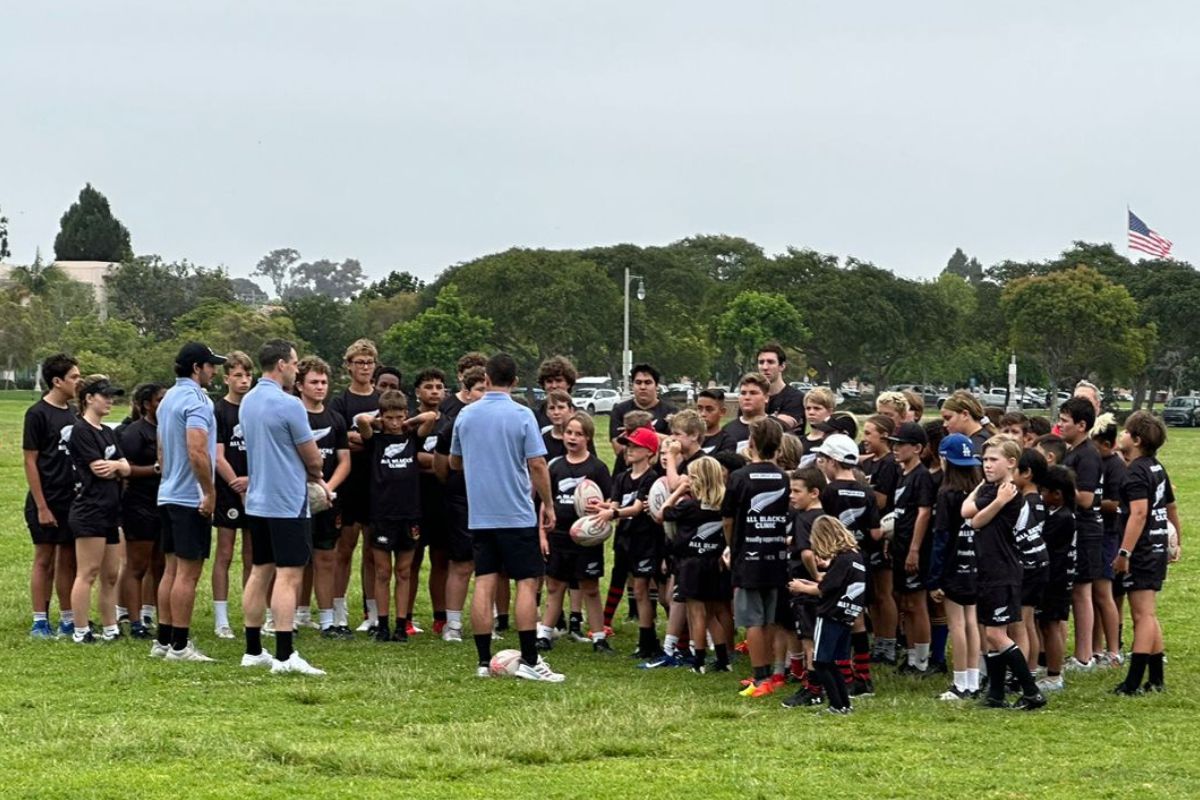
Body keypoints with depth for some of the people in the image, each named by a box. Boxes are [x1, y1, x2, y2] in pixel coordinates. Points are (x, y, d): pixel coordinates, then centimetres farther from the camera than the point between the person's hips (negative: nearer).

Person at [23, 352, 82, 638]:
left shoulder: (73, 413, 10)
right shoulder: (38, 414, -9)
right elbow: (30, 462, -10)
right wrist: (41, 507, -14)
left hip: (72, 500, 6)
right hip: (47, 501, -6)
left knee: (68, 560, 9)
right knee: (44, 559, 0)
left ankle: (68, 620, 15)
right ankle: (40, 622, 6)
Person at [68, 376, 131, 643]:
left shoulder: (108, 433, 18)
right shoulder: (81, 431, -9)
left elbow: (126, 468, 10)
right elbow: (98, 468, -14)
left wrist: (115, 465, -11)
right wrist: (118, 467, 3)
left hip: (110, 511, 9)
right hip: (89, 510, -9)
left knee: (111, 575, 11)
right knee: (88, 572, -7)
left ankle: (110, 629, 17)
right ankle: (81, 631, -5)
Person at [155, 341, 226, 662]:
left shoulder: (168, 399, 14)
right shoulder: (196, 400, -15)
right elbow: (197, 452, -24)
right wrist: (210, 492, -18)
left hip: (168, 495, 9)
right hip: (191, 498, -9)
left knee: (172, 569, 13)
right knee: (188, 572, -6)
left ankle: (163, 641, 15)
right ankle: (179, 645, -4)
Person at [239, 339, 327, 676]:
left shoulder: (248, 402, 9)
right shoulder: (288, 405, -17)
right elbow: (313, 460, -8)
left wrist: (313, 480, 14)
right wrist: (315, 475, 15)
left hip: (257, 501, 9)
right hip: (287, 503, -8)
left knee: (260, 572, 13)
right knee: (288, 576, -9)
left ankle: (253, 651, 16)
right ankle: (285, 656, -13)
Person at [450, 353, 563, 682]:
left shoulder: (466, 415, 5)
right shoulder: (522, 416, -9)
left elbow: (454, 462, 18)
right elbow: (537, 464, -12)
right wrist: (548, 505, -1)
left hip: (479, 515, 4)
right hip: (518, 515, -4)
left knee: (484, 584, 5)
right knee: (527, 583, 0)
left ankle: (484, 661, 4)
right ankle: (529, 660, -4)